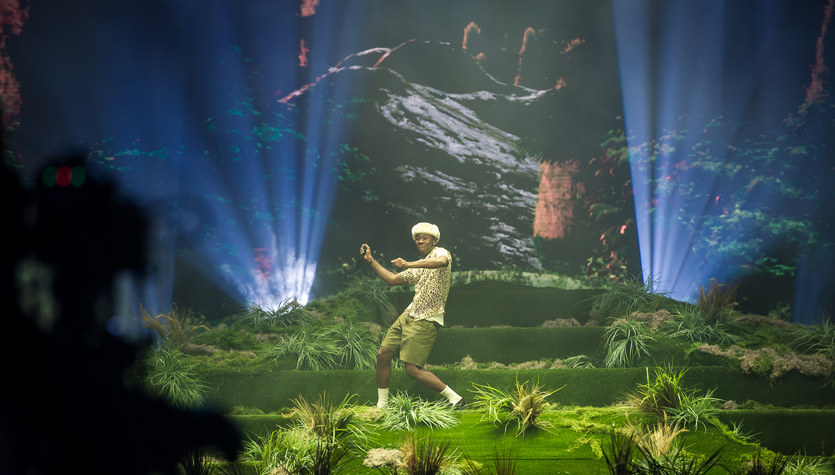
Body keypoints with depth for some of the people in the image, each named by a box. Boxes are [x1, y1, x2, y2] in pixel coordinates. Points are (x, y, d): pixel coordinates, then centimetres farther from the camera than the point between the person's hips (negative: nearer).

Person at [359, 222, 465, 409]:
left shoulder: (440, 252, -6)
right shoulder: (418, 267, 20)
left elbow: (443, 261, -33)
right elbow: (392, 279, 30)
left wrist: (409, 265, -43)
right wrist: (371, 260, 24)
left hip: (426, 321, -9)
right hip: (408, 316, 9)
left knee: (412, 369, -14)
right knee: (383, 355, 6)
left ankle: (455, 399, -5)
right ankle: (381, 406, 17)